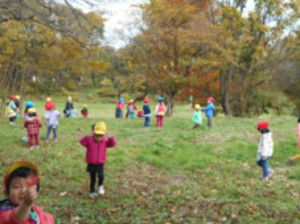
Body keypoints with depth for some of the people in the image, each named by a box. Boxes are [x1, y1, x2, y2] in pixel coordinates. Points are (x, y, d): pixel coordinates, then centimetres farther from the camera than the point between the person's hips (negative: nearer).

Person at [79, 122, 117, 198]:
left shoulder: (105, 141, -4)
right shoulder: (90, 141, -12)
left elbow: (113, 143, -14)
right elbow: (82, 141, -27)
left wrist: (110, 137, -33)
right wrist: (88, 136, -44)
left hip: (100, 164, 1)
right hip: (91, 164, -1)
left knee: (101, 176, -21)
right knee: (92, 179, 11)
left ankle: (100, 186, 8)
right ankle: (92, 191, 32)